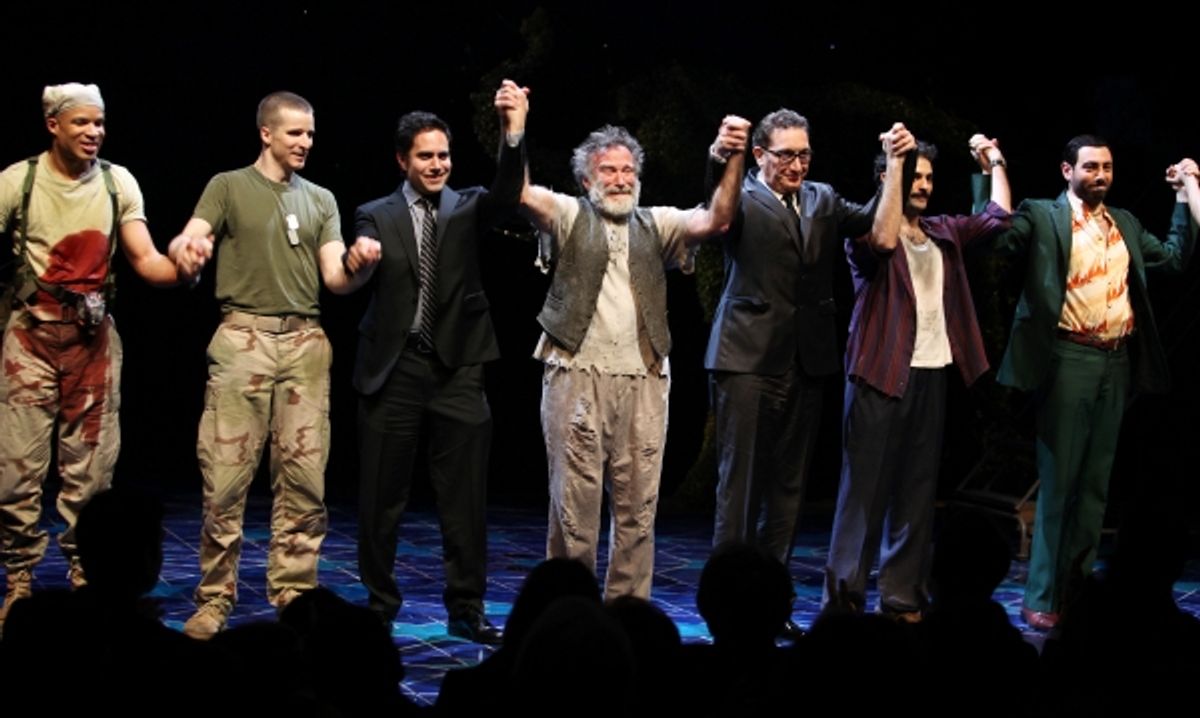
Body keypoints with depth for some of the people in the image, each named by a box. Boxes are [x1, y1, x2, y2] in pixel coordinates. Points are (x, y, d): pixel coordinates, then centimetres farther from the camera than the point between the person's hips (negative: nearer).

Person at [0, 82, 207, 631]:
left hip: (93, 337, 2)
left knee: (90, 466, 6)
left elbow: (144, 261, -4)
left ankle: (85, 578, 15)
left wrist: (179, 268, -25)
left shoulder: (117, 183, 0)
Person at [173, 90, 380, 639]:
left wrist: (357, 262, -13)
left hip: (305, 342, 3)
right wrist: (188, 252, -27)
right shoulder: (228, 187, 8)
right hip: (243, 337, -3)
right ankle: (214, 599, 1)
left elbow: (335, 279, 10)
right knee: (226, 476, -6)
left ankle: (293, 596, 8)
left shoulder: (321, 200, 17)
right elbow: (188, 246, -3)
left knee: (304, 479, 0)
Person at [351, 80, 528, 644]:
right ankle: (380, 604, 18)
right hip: (394, 369, 0)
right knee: (381, 497, 5)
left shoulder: (468, 208, 8)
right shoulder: (376, 216, 7)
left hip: (457, 369, 1)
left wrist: (514, 131, -29)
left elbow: (507, 192, -12)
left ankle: (466, 609, 11)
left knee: (464, 498, 3)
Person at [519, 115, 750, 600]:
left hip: (644, 382, 3)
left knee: (637, 509, 5)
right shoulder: (570, 216, 9)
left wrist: (733, 160, -11)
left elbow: (715, 219, 2)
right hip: (577, 375, -3)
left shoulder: (656, 225, 16)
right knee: (574, 504, -1)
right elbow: (523, 194, -8)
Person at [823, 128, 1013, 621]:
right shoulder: (866, 230, -3)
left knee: (917, 491, 7)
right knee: (865, 488, -5)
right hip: (881, 374, -6)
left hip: (931, 375, 6)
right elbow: (883, 240, -25)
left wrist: (994, 162, 20)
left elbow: (998, 216, 18)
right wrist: (895, 161, -22)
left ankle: (903, 597, 12)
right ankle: (845, 594, -1)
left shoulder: (943, 233, 15)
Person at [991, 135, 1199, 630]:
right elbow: (993, 237, -15)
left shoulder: (1125, 223, 16)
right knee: (1058, 481, -4)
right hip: (1069, 359, -6)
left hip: (1118, 361, 6)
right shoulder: (1042, 216, -1)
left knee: (1095, 483, 10)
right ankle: (1042, 598, 2)